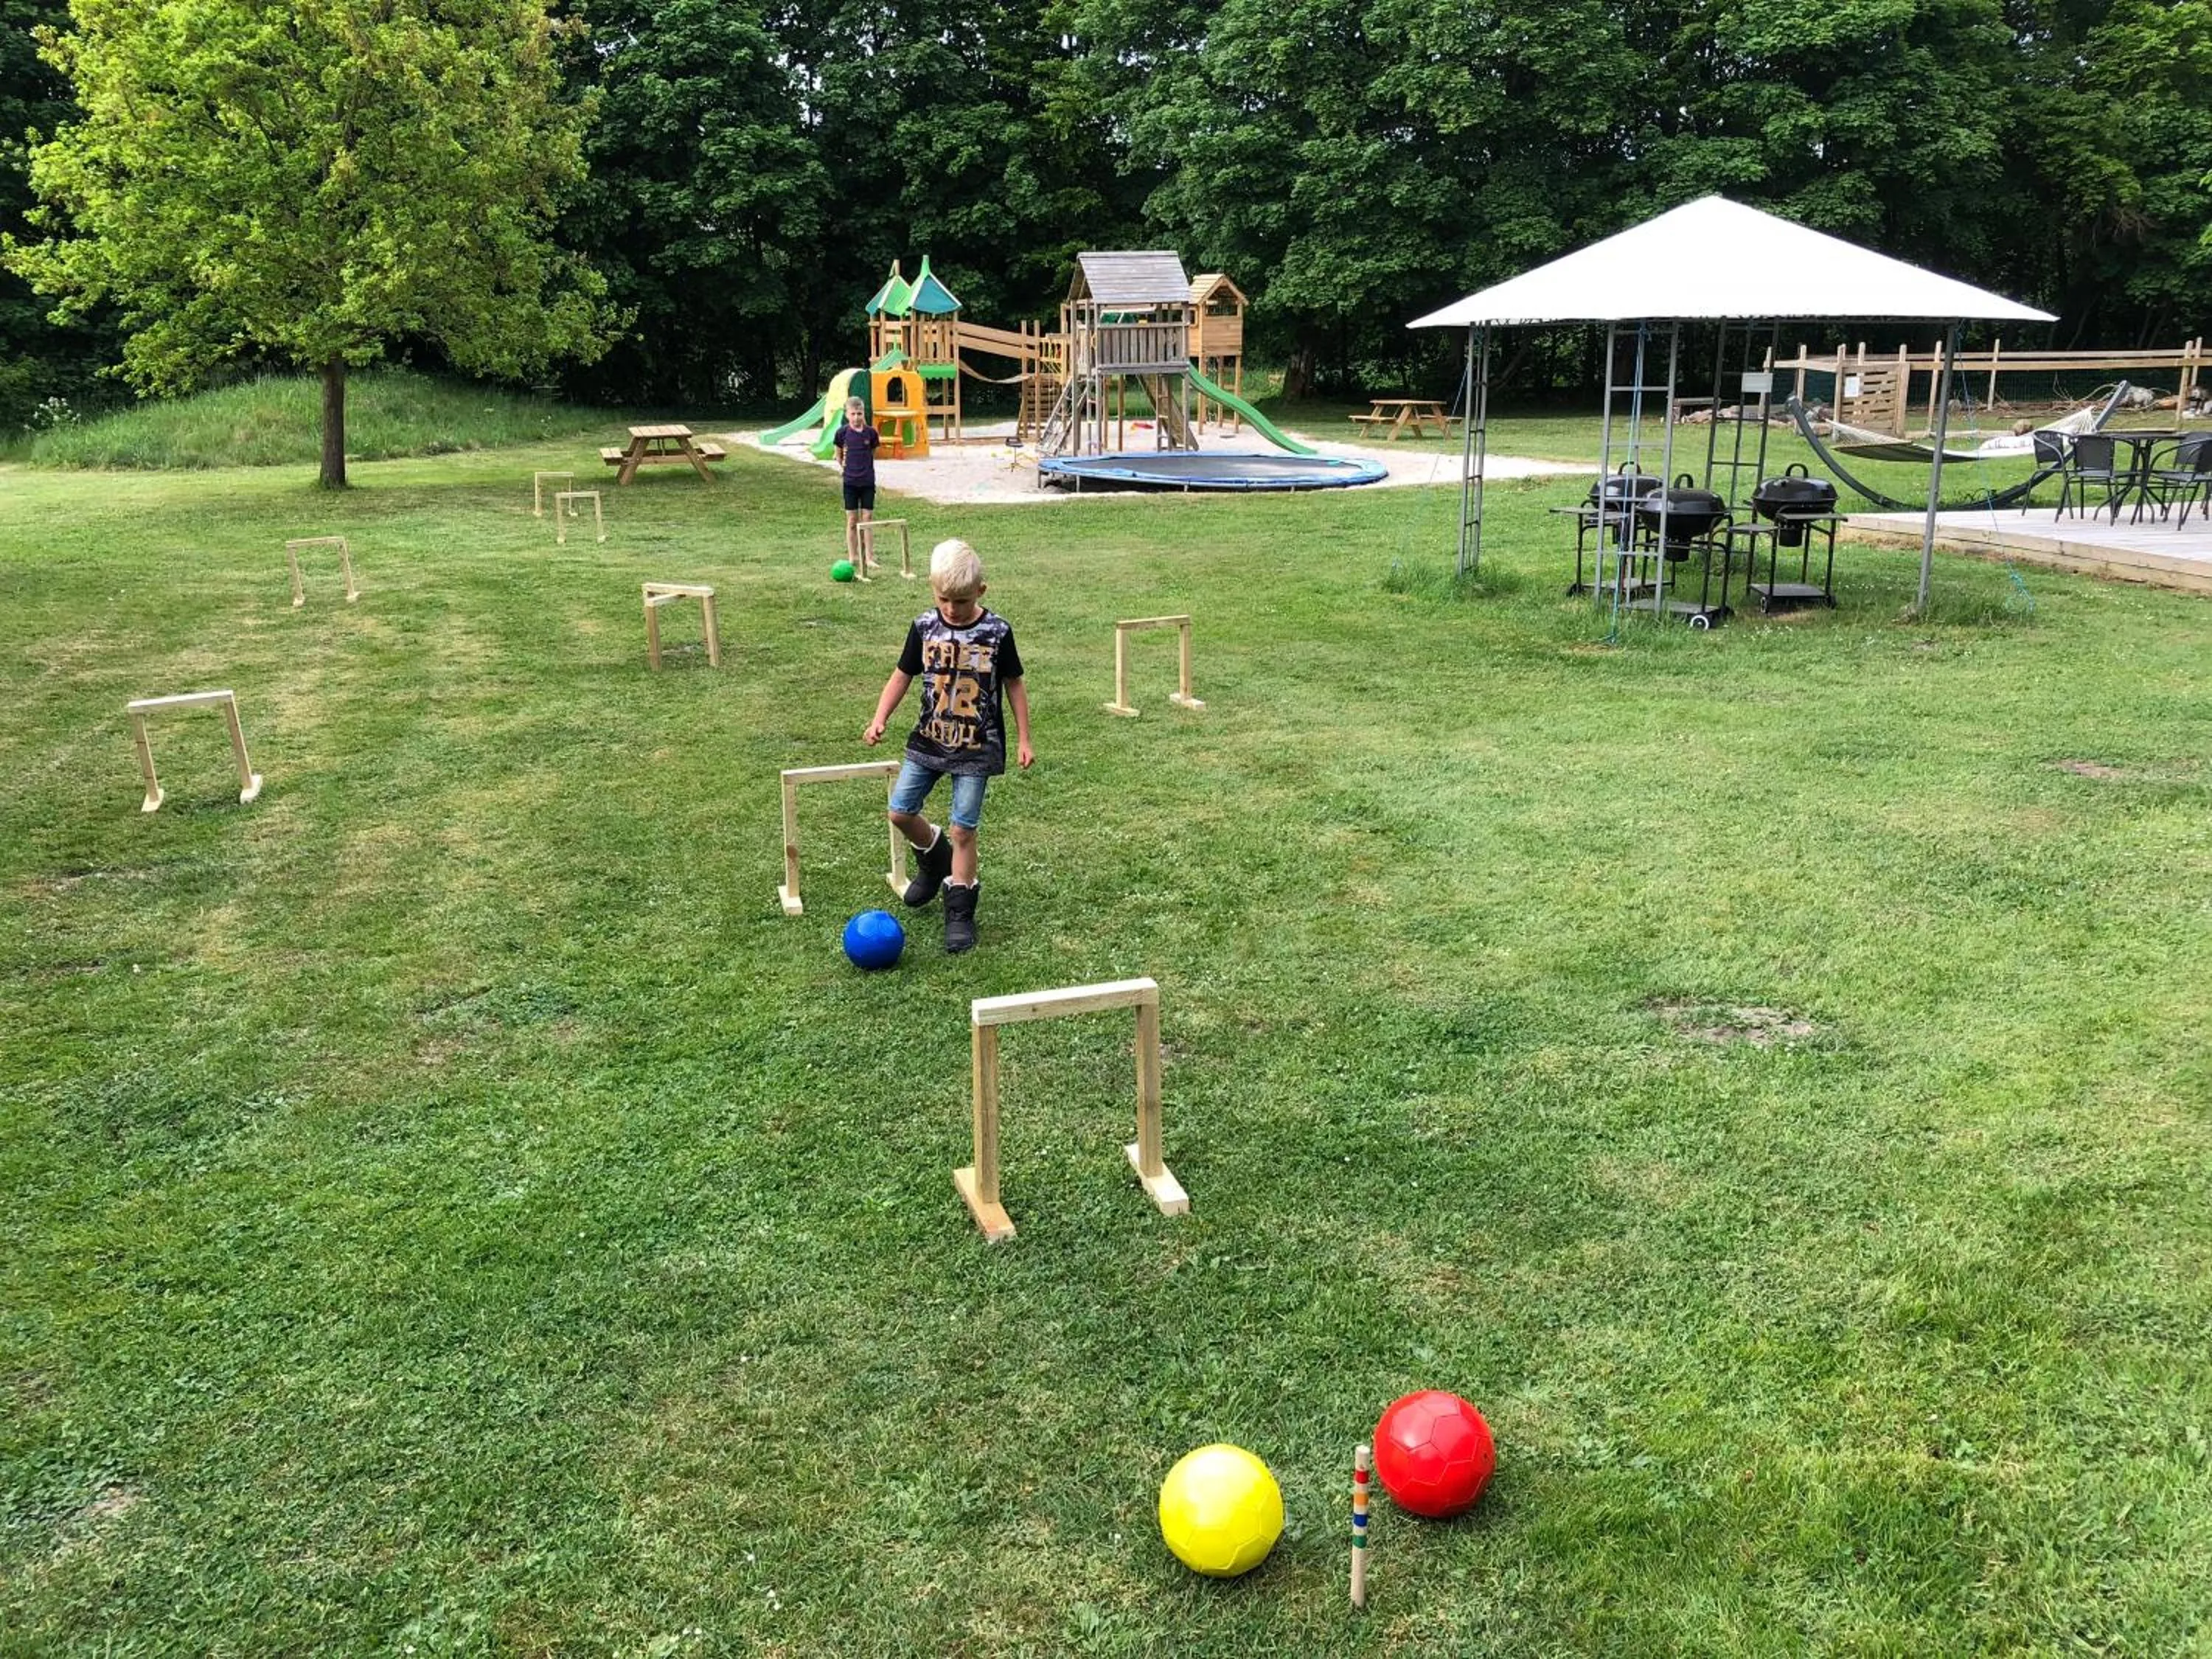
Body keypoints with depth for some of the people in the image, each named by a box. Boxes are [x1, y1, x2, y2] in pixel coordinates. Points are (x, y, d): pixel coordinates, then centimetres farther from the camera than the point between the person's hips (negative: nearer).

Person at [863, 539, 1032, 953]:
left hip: (976, 748, -3)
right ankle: (934, 858, 33)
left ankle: (960, 910, 10)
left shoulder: (996, 632, -10)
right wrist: (880, 720, -6)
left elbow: (1013, 684, 0)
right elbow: (903, 675, 5)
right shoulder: (925, 627, -4)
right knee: (900, 812, 3)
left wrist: (1023, 740, 1)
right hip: (929, 740, 3)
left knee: (962, 829, -2)